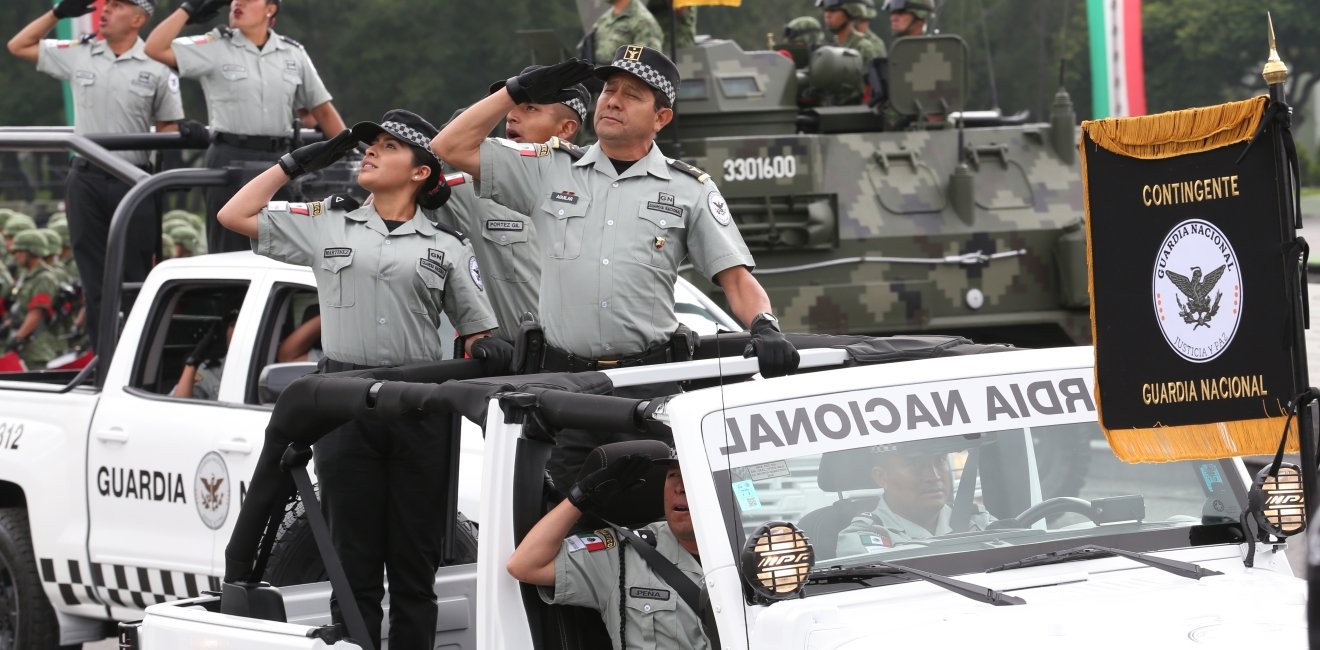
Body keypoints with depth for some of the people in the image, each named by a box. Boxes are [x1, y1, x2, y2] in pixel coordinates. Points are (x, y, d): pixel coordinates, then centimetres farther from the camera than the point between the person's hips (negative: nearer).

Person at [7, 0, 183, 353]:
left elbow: (169, 126, 3)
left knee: (135, 278, 0)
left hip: (134, 184, -3)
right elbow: (18, 46, 16)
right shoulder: (78, 55, 6)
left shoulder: (157, 67, -2)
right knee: (94, 276, 6)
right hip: (86, 179, 3)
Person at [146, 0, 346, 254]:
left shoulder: (293, 53, 12)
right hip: (231, 159, -3)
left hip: (280, 160, 3)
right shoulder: (215, 48, 3)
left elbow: (323, 109, 16)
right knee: (229, 256, -3)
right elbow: (155, 49, -7)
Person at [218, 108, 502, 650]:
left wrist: (485, 349, -12)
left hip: (420, 412, 0)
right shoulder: (326, 225, 12)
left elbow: (476, 331, 12)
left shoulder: (446, 248, 11)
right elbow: (234, 216, 11)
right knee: (354, 559, 0)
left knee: (415, 562, 2)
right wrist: (296, 163, 11)